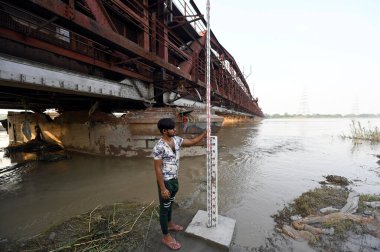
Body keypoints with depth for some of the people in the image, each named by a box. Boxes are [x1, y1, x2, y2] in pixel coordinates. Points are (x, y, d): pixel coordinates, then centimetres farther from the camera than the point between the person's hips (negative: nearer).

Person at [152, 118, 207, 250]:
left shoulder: (176, 139, -3)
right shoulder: (159, 147, -26)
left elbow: (192, 142, 7)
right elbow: (157, 169, -22)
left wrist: (205, 133, -2)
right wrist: (163, 188, -19)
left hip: (174, 179, 8)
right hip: (165, 181, -8)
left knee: (170, 203, 27)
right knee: (164, 207, 11)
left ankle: (170, 224, 51)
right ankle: (166, 237, 31)